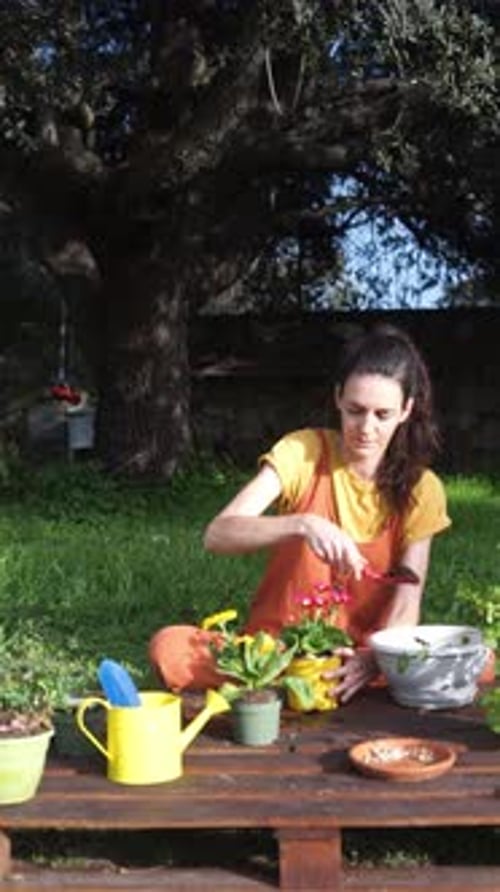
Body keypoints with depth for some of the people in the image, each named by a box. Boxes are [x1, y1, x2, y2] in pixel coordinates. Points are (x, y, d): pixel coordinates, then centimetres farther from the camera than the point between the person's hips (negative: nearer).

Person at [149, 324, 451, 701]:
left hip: (359, 657, 2)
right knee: (167, 648, -30)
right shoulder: (303, 451, -6)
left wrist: (375, 658, -30)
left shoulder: (421, 489, -1)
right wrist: (302, 524, -36)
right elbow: (217, 535, -19)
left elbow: (406, 605, -8)